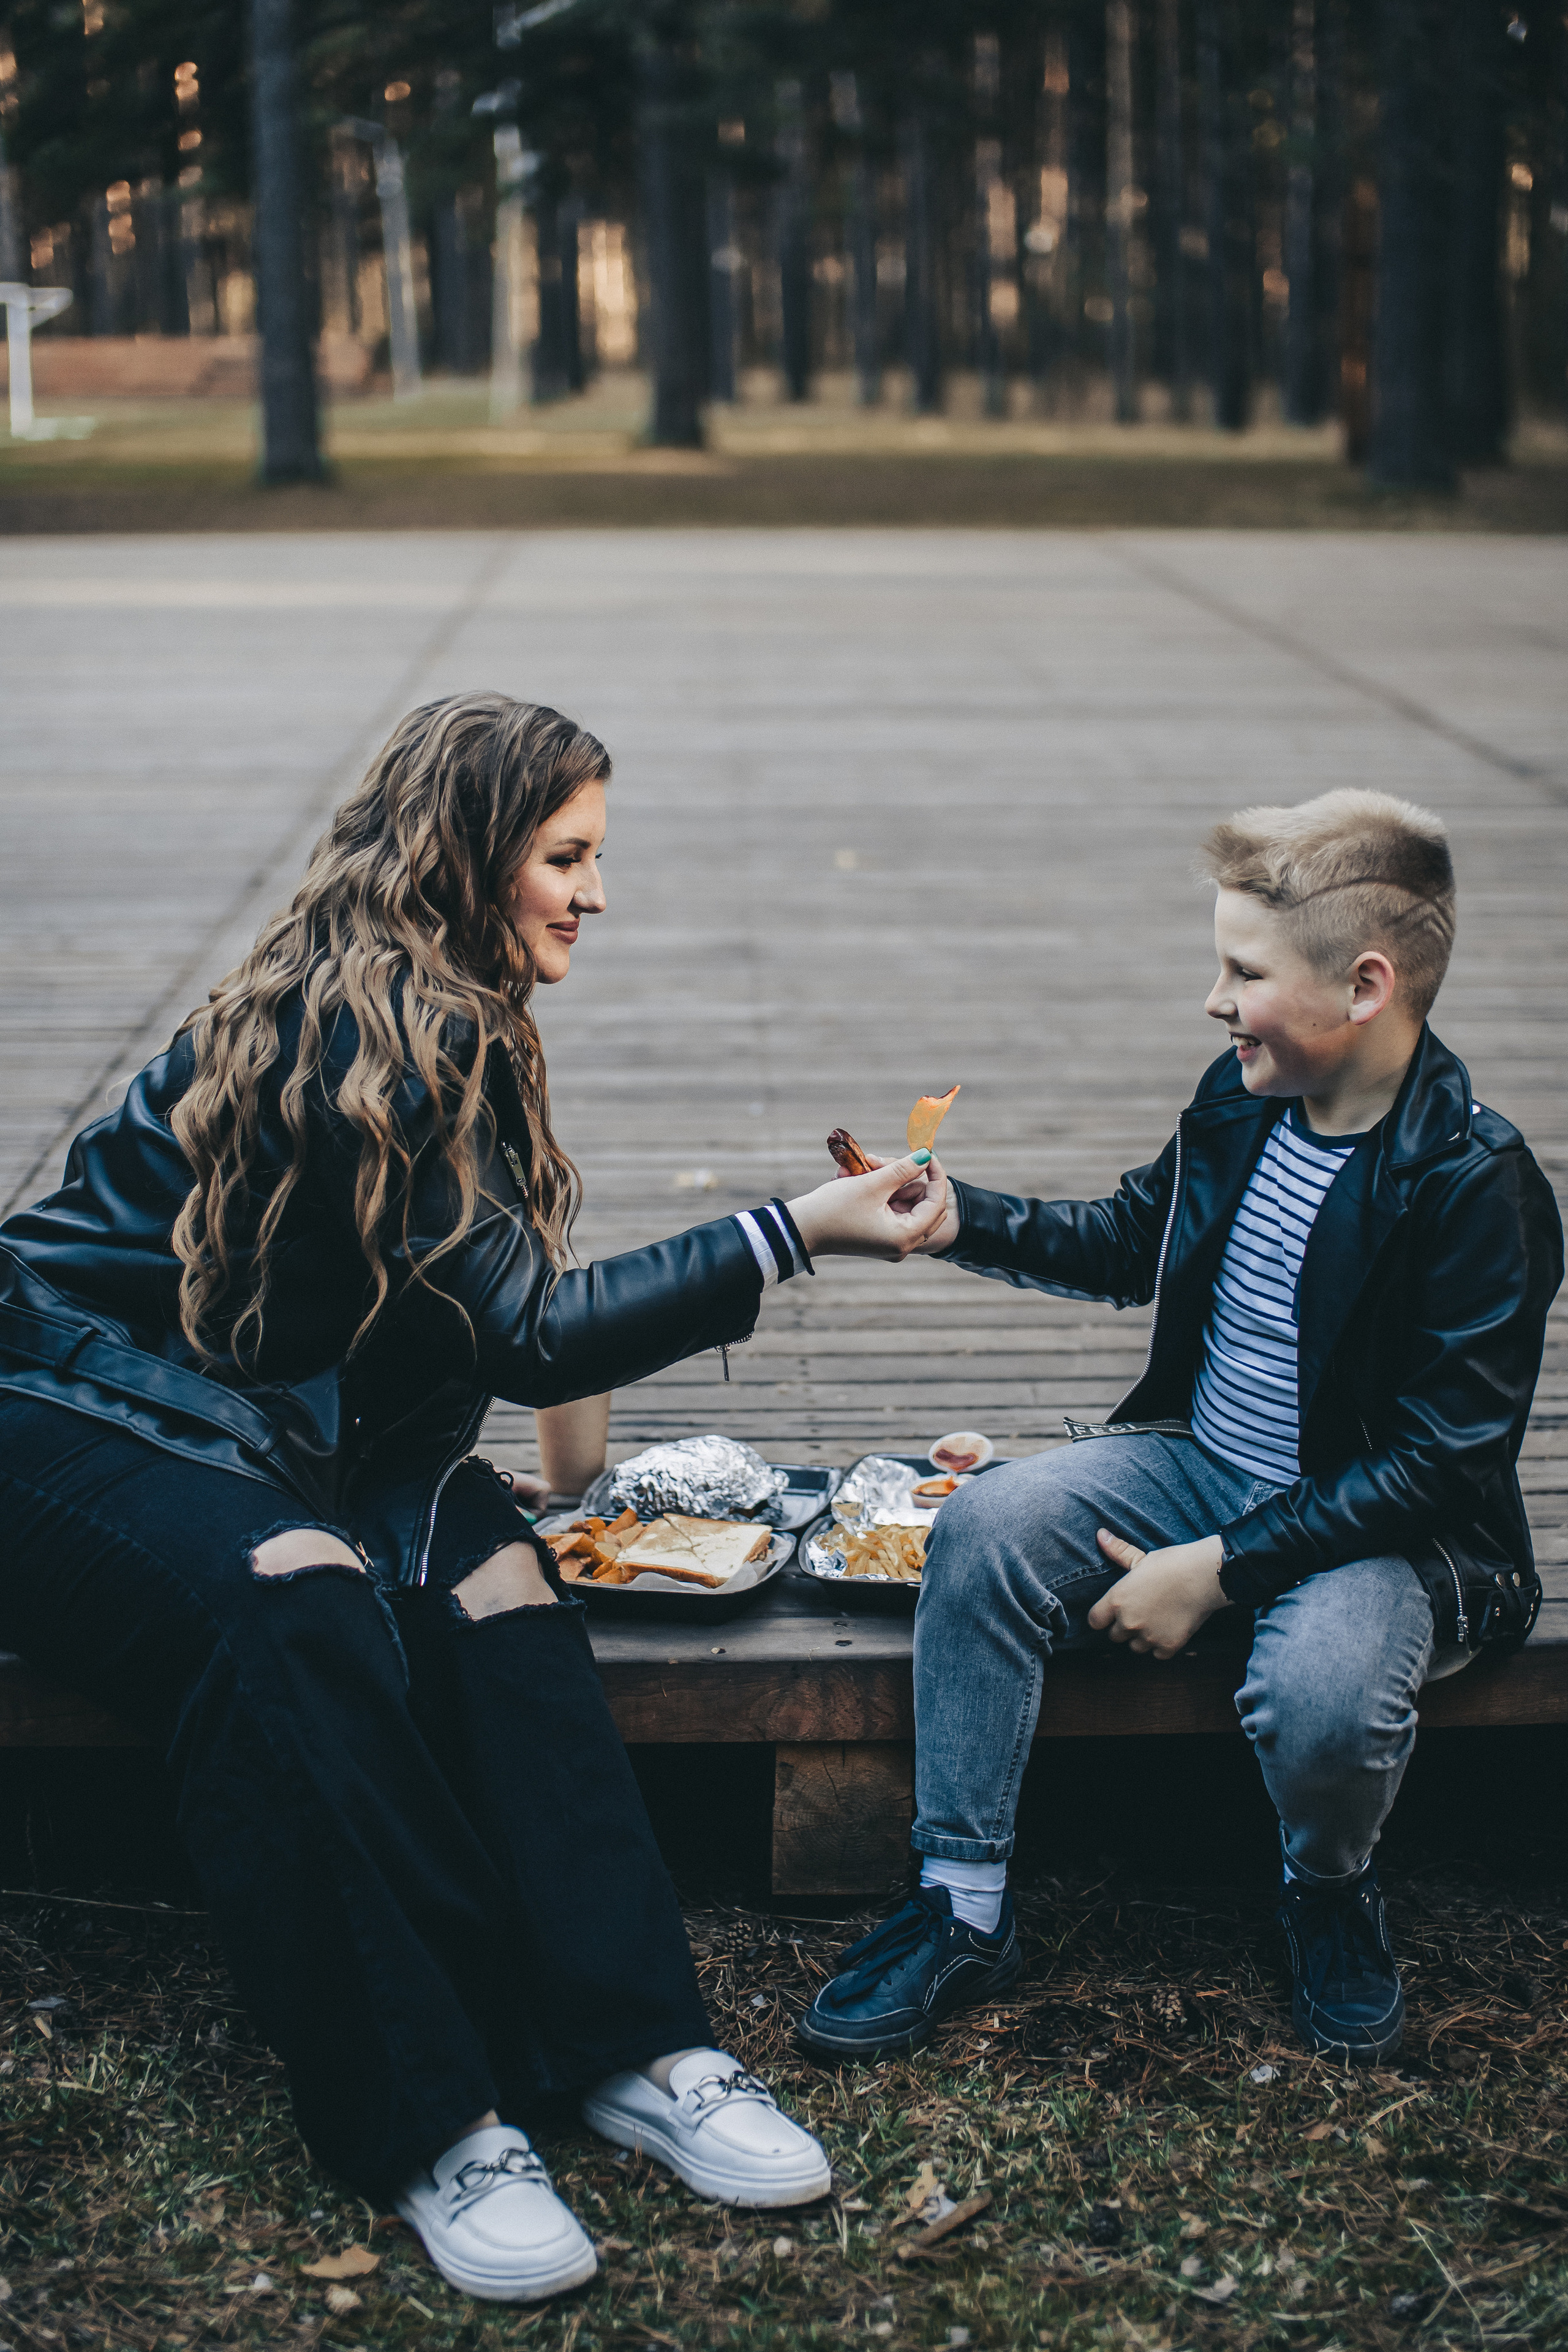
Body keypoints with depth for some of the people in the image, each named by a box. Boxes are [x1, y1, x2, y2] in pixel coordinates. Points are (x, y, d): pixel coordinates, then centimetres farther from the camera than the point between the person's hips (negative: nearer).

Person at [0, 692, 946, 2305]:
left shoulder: (429, 1018, 8)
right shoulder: (369, 1034, -22)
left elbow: (479, 1312, 16)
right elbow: (529, 1335, -24)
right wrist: (795, 1238, -25)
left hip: (289, 1427, 8)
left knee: (493, 1580, -22)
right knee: (296, 1608, -37)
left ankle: (630, 2047, -25)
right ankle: (421, 2124, -32)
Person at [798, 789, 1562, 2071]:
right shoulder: (1244, 1099, -1)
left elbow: (1441, 1459, -21)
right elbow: (1134, 1242, 19)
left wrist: (1221, 1568, -24)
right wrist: (960, 1222, 3)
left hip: (1382, 1525, -6)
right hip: (1199, 1462, 6)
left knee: (1323, 1690, -36)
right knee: (986, 1527, -17)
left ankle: (1331, 1892, 3)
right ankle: (963, 1911, -7)